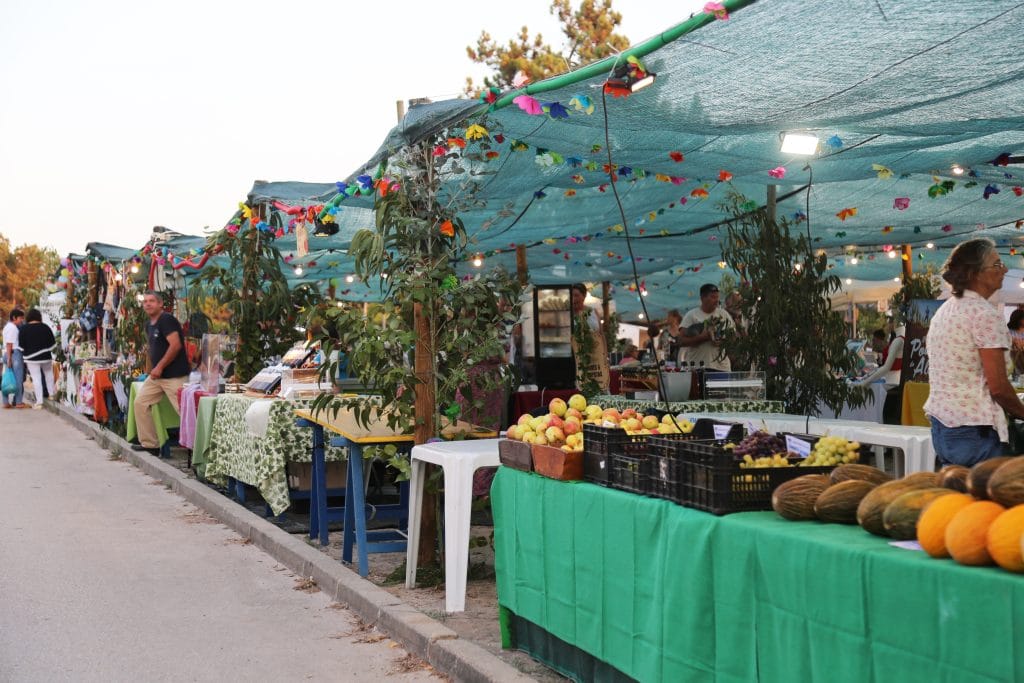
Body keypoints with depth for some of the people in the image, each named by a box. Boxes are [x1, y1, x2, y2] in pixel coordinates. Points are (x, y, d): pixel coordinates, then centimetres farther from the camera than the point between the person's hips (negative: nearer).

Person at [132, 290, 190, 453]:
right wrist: (154, 369, 10)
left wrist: (159, 367, -17)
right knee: (140, 402, 8)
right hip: (157, 375, 10)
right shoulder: (149, 326, 16)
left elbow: (176, 345, -21)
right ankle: (150, 444, 15)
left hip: (174, 376, -10)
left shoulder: (166, 320, -12)